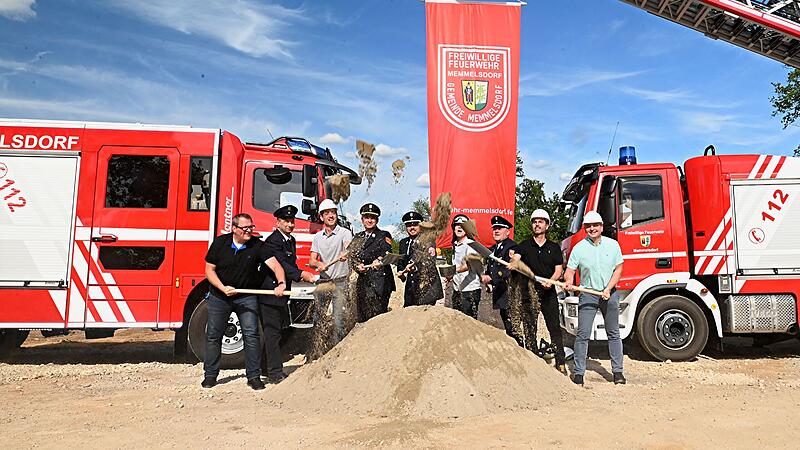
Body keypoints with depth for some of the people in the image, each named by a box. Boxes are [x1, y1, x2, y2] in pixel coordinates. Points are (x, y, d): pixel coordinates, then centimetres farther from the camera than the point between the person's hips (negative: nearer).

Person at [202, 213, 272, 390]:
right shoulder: (220, 243, -7)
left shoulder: (257, 245, -9)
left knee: (251, 334, -6)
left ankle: (253, 376, 4)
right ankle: (210, 375, 22)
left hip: (246, 297, -1)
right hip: (219, 296, 1)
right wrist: (223, 288, -17)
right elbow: (209, 269, -3)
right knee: (213, 335, 7)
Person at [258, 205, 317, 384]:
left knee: (274, 331, 18)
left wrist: (303, 275, 3)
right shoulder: (272, 241, -18)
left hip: (282, 292, 10)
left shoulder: (291, 240, 14)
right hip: (270, 293, -10)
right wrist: (301, 274, -42)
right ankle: (275, 374, 0)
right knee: (272, 331, -5)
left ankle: (267, 367, 30)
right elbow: (281, 265, -30)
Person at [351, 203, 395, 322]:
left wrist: (379, 260, -34)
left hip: (379, 282, -4)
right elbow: (352, 256, 11)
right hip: (362, 282, 4)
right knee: (362, 318, 4)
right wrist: (358, 266, -10)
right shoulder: (357, 237, 19)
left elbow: (387, 253, -12)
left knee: (377, 316, -9)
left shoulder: (384, 236, 5)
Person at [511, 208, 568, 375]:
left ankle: (560, 363, 4)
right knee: (530, 329, 5)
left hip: (549, 293, 0)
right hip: (529, 292, 0)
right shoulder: (525, 246, 7)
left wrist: (551, 280, -17)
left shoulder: (554, 247, 10)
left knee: (554, 328, -1)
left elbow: (559, 269, 4)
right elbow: (515, 259, -11)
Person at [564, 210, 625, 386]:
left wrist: (608, 289, -8)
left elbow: (618, 269, 4)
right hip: (587, 294, -2)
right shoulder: (579, 248, -3)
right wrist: (569, 281, -26)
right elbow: (570, 270, -4)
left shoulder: (612, 245, 3)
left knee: (613, 334, 9)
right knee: (582, 335, -4)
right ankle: (578, 372, 4)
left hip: (610, 294, 2)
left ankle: (617, 371, 19)